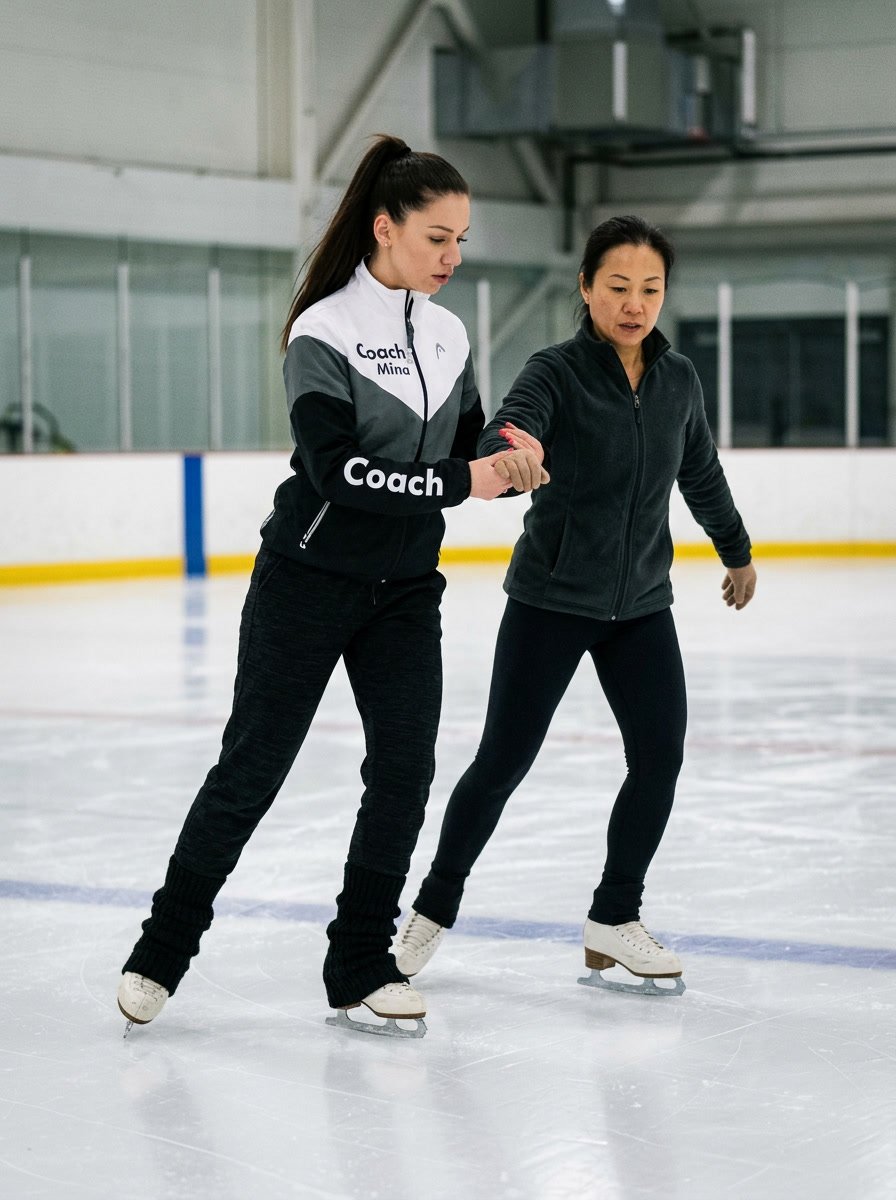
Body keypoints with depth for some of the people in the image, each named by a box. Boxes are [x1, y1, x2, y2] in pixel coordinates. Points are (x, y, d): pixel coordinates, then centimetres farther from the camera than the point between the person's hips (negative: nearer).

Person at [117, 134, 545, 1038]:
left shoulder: (447, 336, 7)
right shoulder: (324, 330, -14)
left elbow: (466, 452, 13)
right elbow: (335, 469, -23)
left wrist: (509, 467, -9)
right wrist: (458, 480, -25)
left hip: (404, 592, 6)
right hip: (309, 582, -6)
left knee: (405, 769, -2)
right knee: (251, 769, 1)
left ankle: (360, 965, 10)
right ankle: (164, 949, 16)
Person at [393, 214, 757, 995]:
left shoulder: (678, 380, 0)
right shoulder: (556, 373, -15)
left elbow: (703, 476, 17)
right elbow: (502, 440, -35)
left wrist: (737, 552, 29)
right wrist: (508, 458, -59)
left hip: (641, 604, 4)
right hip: (552, 600, -4)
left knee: (661, 754, -7)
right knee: (505, 758, -2)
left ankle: (615, 920, 7)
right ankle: (435, 907, 17)